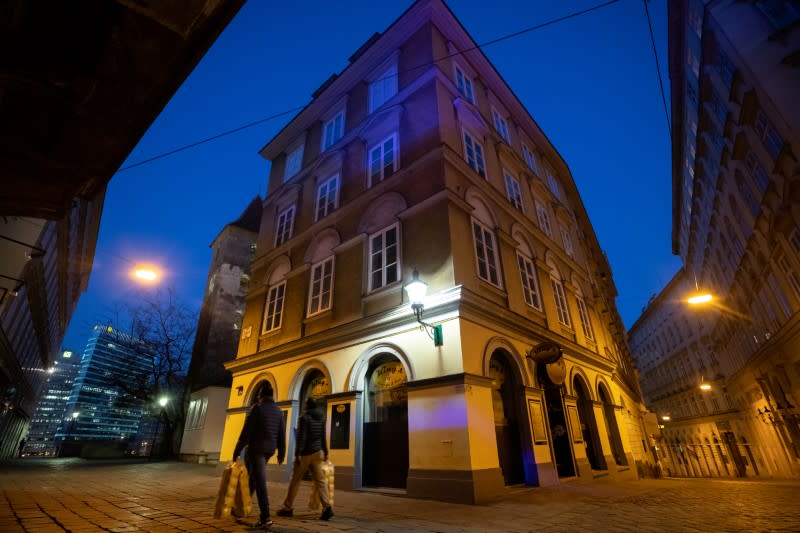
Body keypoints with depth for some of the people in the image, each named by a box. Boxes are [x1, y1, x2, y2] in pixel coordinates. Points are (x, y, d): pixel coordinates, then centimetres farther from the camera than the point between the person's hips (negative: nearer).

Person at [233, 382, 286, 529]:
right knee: (254, 477, 24)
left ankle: (265, 517, -8)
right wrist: (281, 453, 14)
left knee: (260, 481, -5)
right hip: (270, 449, 6)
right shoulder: (278, 410, 10)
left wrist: (237, 450, -6)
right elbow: (282, 434, 9)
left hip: (257, 447, -6)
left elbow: (246, 431, -12)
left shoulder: (257, 407, -8)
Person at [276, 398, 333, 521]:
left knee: (295, 481, 10)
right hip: (318, 452, 5)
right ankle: (327, 507, -11)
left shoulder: (304, 418, -11)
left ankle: (287, 508, 21)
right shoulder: (321, 418, 7)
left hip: (305, 453, -5)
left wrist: (297, 454, -15)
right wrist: (325, 452, 19)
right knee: (321, 480, 1)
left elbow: (301, 438, -17)